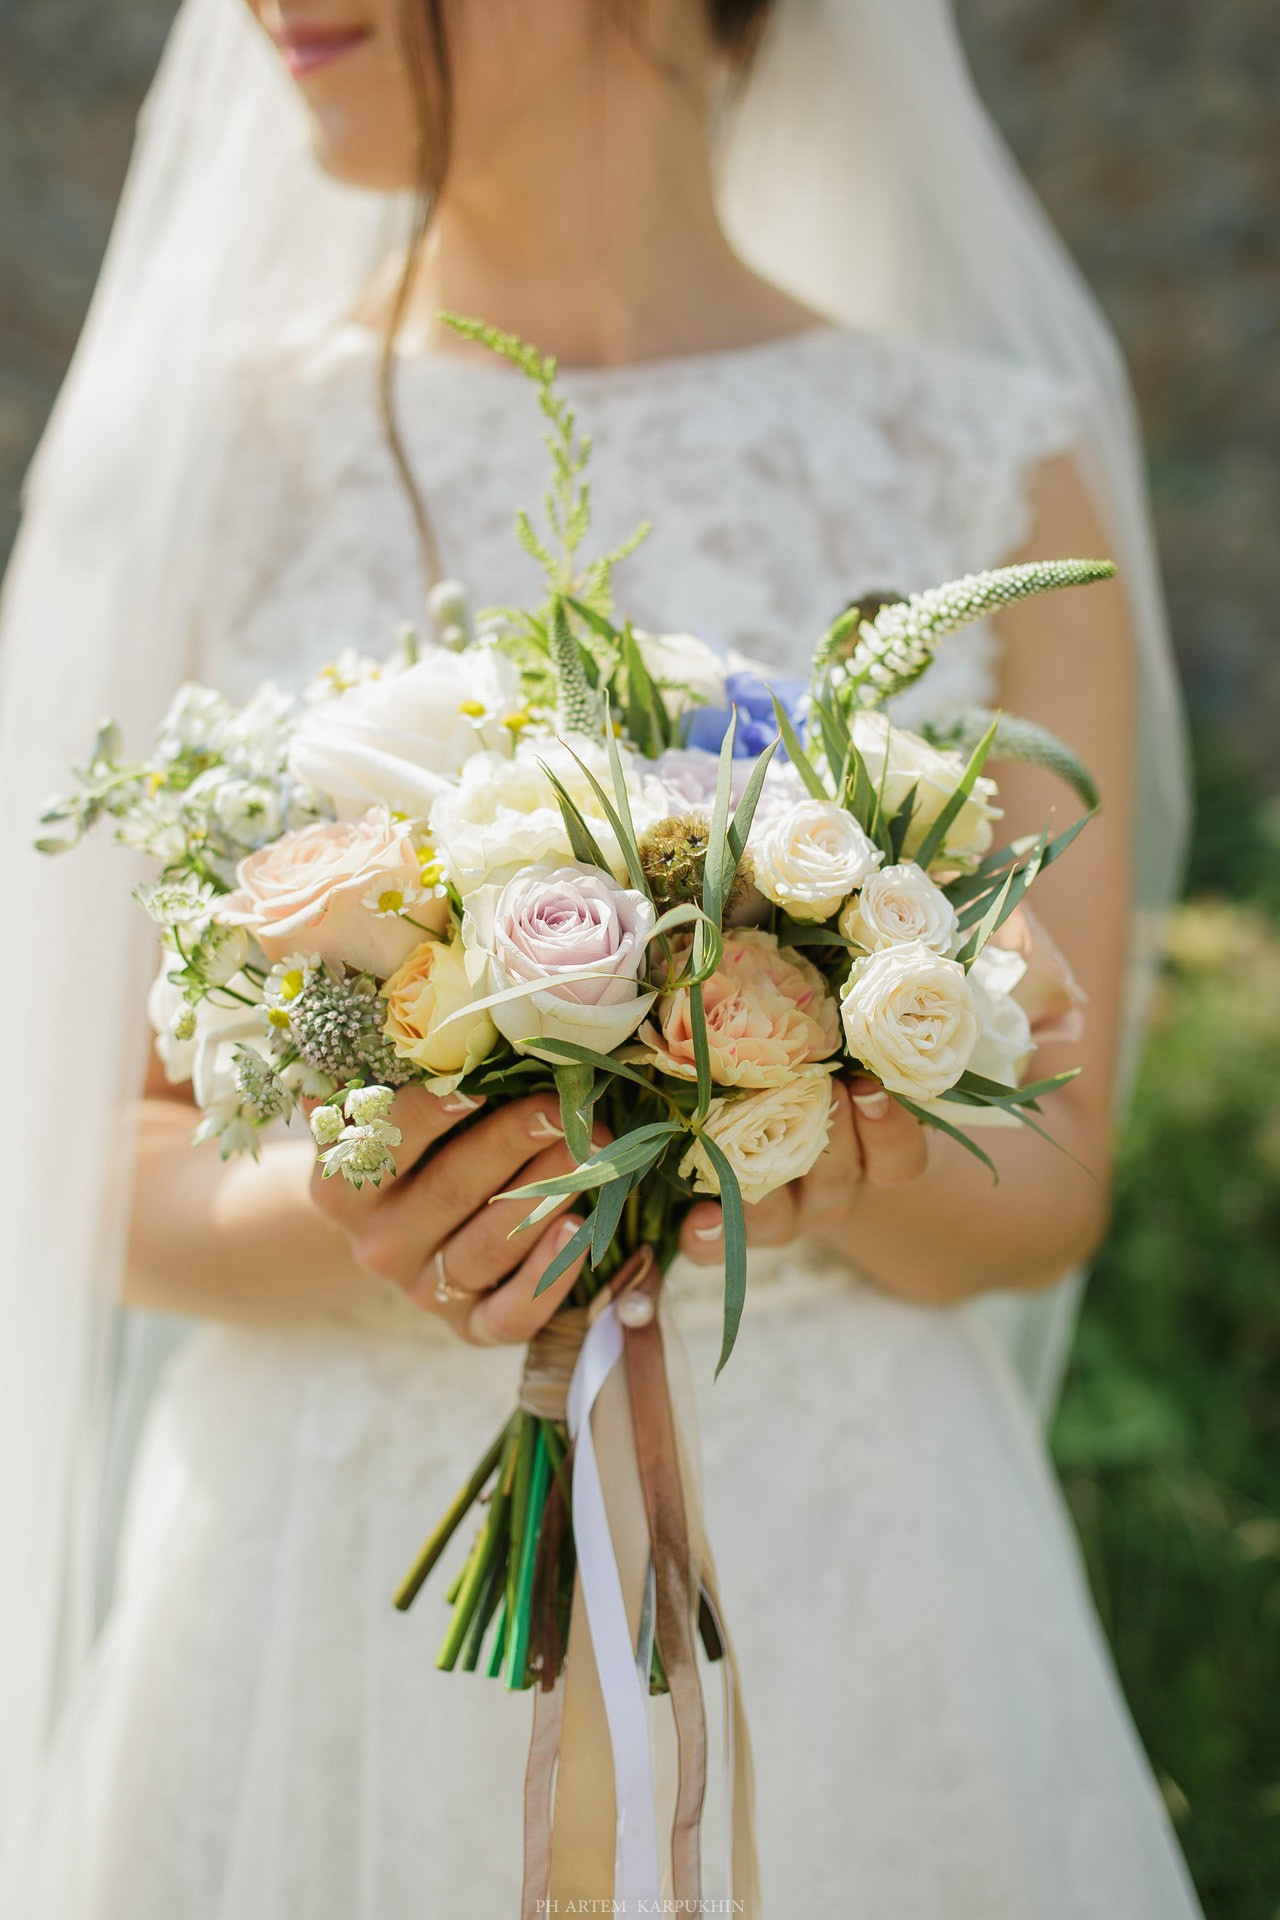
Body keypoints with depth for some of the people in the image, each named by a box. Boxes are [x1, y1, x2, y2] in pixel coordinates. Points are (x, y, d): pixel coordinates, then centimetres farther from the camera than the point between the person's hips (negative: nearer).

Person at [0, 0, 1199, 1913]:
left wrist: (847, 1179, -21)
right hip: (321, 1587, 1)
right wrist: (336, 1226, -21)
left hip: (840, 1582, 0)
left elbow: (1050, 1194, -1)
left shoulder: (1002, 478, -4)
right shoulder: (207, 452, -3)